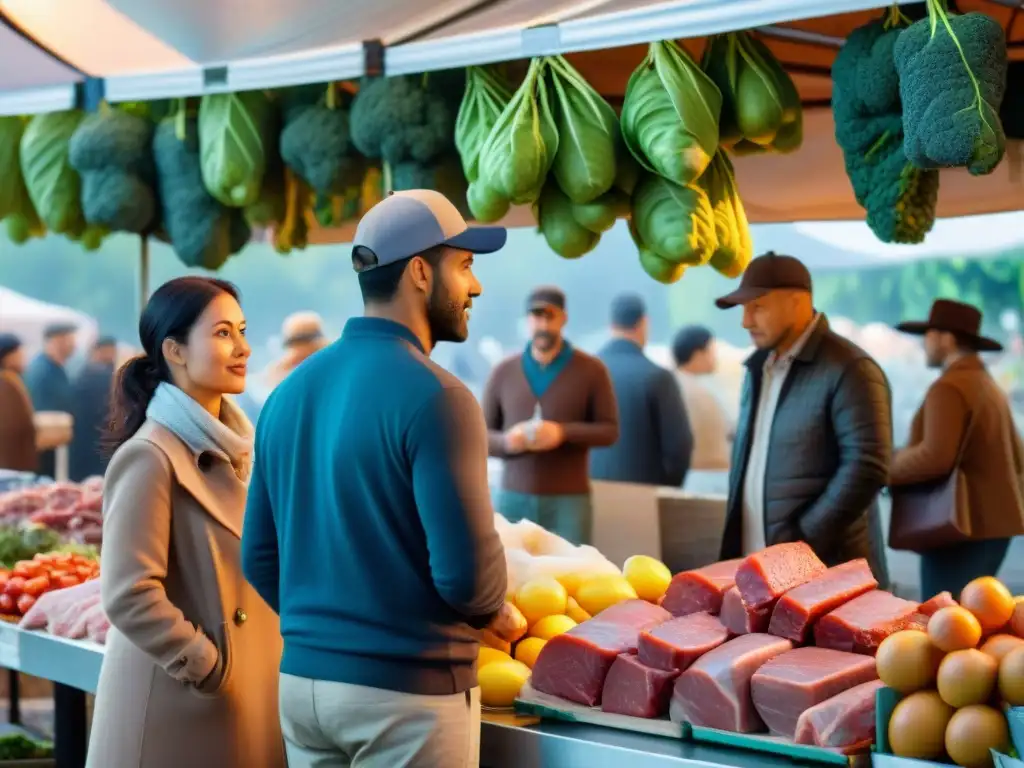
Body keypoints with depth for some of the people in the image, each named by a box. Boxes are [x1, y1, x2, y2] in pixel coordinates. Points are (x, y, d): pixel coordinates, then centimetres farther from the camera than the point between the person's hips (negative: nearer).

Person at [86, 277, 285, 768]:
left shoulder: (238, 446, 10)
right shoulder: (149, 457, -15)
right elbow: (129, 596, -22)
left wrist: (276, 662, 9)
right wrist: (211, 668, -16)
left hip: (252, 697, 8)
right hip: (180, 706, -7)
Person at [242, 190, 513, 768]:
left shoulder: (290, 392, 7)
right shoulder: (434, 397, -15)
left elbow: (260, 559, 10)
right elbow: (467, 572, -20)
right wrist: (487, 613, 1)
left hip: (304, 680, 7)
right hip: (409, 689, -7)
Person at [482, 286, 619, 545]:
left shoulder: (591, 370, 0)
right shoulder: (503, 372, 6)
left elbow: (610, 430, -1)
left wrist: (563, 433, -19)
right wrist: (507, 441, -15)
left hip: (569, 501, -2)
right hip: (514, 499, 2)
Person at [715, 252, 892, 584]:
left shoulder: (848, 369, -10)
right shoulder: (759, 367, 16)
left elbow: (868, 467, -17)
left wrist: (803, 541, -18)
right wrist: (735, 545, 12)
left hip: (825, 570, -7)